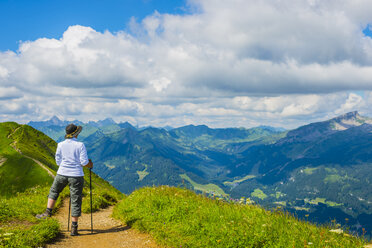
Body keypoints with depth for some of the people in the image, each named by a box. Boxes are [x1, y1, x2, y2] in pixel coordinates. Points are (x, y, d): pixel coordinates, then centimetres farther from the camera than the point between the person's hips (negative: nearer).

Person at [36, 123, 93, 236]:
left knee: (54, 191, 30)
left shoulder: (61, 145, 0)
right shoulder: (80, 145, -8)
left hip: (62, 174, 2)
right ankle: (74, 228, 6)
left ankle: (48, 212, 22)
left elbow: (58, 161, 7)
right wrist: (90, 165, 11)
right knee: (76, 201, 3)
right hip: (76, 176, -2)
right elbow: (84, 162, -10)